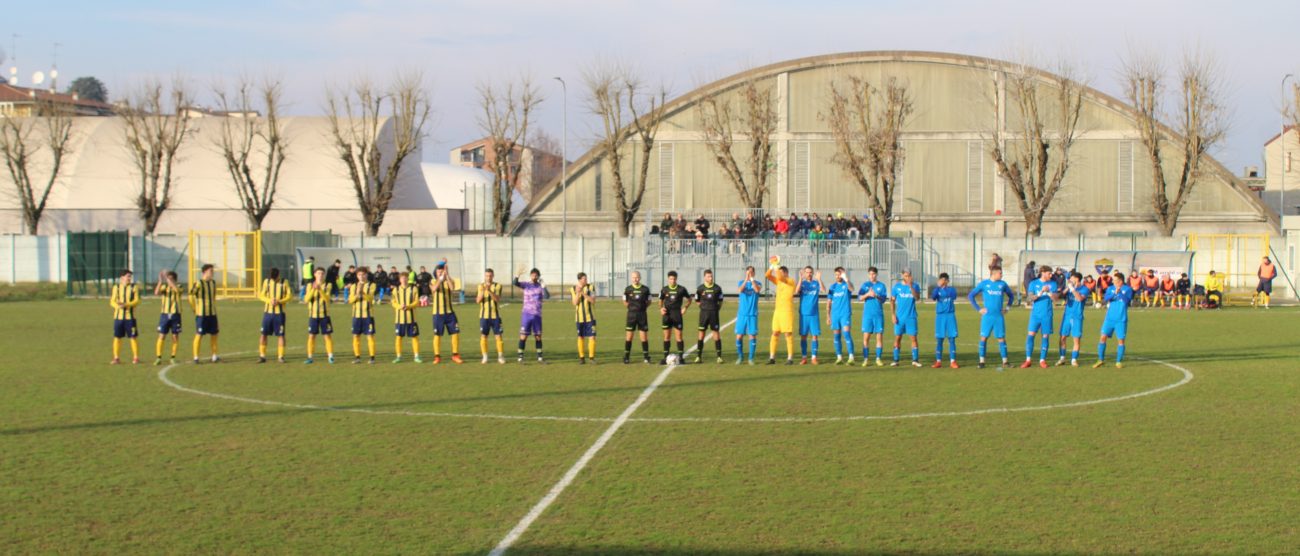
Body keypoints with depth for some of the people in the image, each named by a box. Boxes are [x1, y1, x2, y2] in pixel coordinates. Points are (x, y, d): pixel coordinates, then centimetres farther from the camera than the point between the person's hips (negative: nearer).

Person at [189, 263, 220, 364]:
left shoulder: (213, 283, 11)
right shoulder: (198, 283, -12)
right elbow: (191, 296, -11)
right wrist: (195, 309, -8)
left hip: (212, 314, 7)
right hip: (201, 314, -7)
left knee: (214, 334, 8)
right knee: (199, 335, -3)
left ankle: (214, 356, 16)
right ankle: (196, 357, 2)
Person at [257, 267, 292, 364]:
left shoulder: (284, 283, 0)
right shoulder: (266, 281, 5)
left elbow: (289, 295, -2)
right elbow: (260, 294, 3)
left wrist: (279, 301, -18)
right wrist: (269, 300, -15)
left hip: (279, 312, -1)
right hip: (268, 312, 1)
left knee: (280, 334, -3)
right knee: (264, 334, 1)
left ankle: (280, 356, 3)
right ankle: (262, 356, 7)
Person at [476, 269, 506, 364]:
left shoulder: (498, 286, 0)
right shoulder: (481, 286, 4)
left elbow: (497, 299, -14)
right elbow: (478, 300, -6)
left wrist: (489, 291, -28)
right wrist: (483, 291, -23)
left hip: (495, 315, -1)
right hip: (484, 316, 1)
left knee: (498, 336, -2)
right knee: (483, 336, 0)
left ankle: (501, 357, 6)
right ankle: (485, 357, 10)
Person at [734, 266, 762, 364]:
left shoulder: (757, 283, 4)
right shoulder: (741, 282, 7)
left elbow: (757, 290, -20)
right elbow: (739, 290, -15)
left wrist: (751, 278, -19)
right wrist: (746, 279, -22)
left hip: (752, 314, -1)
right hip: (742, 314, 1)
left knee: (752, 336, -3)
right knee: (739, 336, 0)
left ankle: (751, 358, 6)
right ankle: (740, 356, 15)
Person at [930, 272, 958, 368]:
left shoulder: (952, 289, 3)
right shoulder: (937, 290, 4)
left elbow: (953, 296, -19)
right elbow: (933, 297, -16)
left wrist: (945, 287, -16)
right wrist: (939, 286, -23)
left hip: (950, 316, -1)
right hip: (940, 316, 1)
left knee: (952, 339, -2)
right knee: (939, 339, 3)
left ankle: (952, 361, 1)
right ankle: (938, 361, 9)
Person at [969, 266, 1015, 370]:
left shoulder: (1002, 284, 7)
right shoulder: (983, 283, 0)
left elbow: (1011, 296, 21)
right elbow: (971, 296, 4)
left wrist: (1007, 307, 9)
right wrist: (978, 309, -2)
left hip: (999, 316, 2)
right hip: (987, 316, -2)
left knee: (1001, 338, 1)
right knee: (984, 337, -1)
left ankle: (1005, 362, 4)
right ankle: (981, 361, 5)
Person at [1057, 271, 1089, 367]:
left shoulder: (1084, 289, -5)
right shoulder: (1070, 286, 8)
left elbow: (1080, 298, -22)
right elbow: (1062, 295, -1)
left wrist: (1072, 288, -20)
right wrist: (1067, 288, -14)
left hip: (1077, 317, -4)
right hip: (1067, 315, 4)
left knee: (1076, 338, -2)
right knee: (1062, 337, 2)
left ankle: (1074, 360, 7)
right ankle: (1062, 358, 12)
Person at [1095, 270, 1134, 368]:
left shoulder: (1127, 289, -2)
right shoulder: (1111, 288, 7)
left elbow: (1126, 300, -16)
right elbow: (1106, 298, -10)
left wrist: (1119, 292, -26)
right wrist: (1115, 293, -25)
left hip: (1121, 320, -3)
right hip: (1109, 318, 3)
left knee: (1121, 340, 1)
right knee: (1103, 337, -3)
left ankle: (1119, 362, 12)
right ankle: (1101, 360, 8)